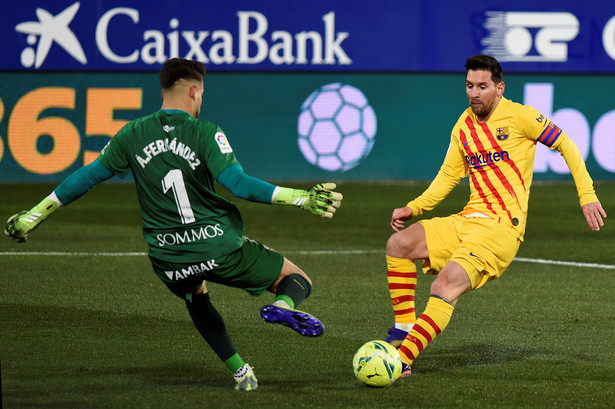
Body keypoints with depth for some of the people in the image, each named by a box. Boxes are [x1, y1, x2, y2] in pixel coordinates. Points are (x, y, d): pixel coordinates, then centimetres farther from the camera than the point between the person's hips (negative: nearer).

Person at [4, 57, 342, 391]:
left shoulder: (134, 135, 4)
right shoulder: (204, 133, -8)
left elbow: (88, 176, 10)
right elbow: (238, 184, -18)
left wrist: (33, 216, 19)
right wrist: (302, 198, -18)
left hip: (168, 259, 4)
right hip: (219, 247, -4)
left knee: (197, 300, 37)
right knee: (297, 279, 10)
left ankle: (239, 371, 23)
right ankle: (284, 306, -27)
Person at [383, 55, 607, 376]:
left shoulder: (519, 116, -4)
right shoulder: (463, 128, 13)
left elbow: (566, 146, 3)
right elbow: (448, 176, 22)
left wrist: (587, 196, -2)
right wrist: (413, 208, 8)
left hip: (502, 227, -7)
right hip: (467, 221, 7)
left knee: (445, 286, -26)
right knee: (399, 243, -9)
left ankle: (401, 359, -32)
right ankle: (404, 328, -4)